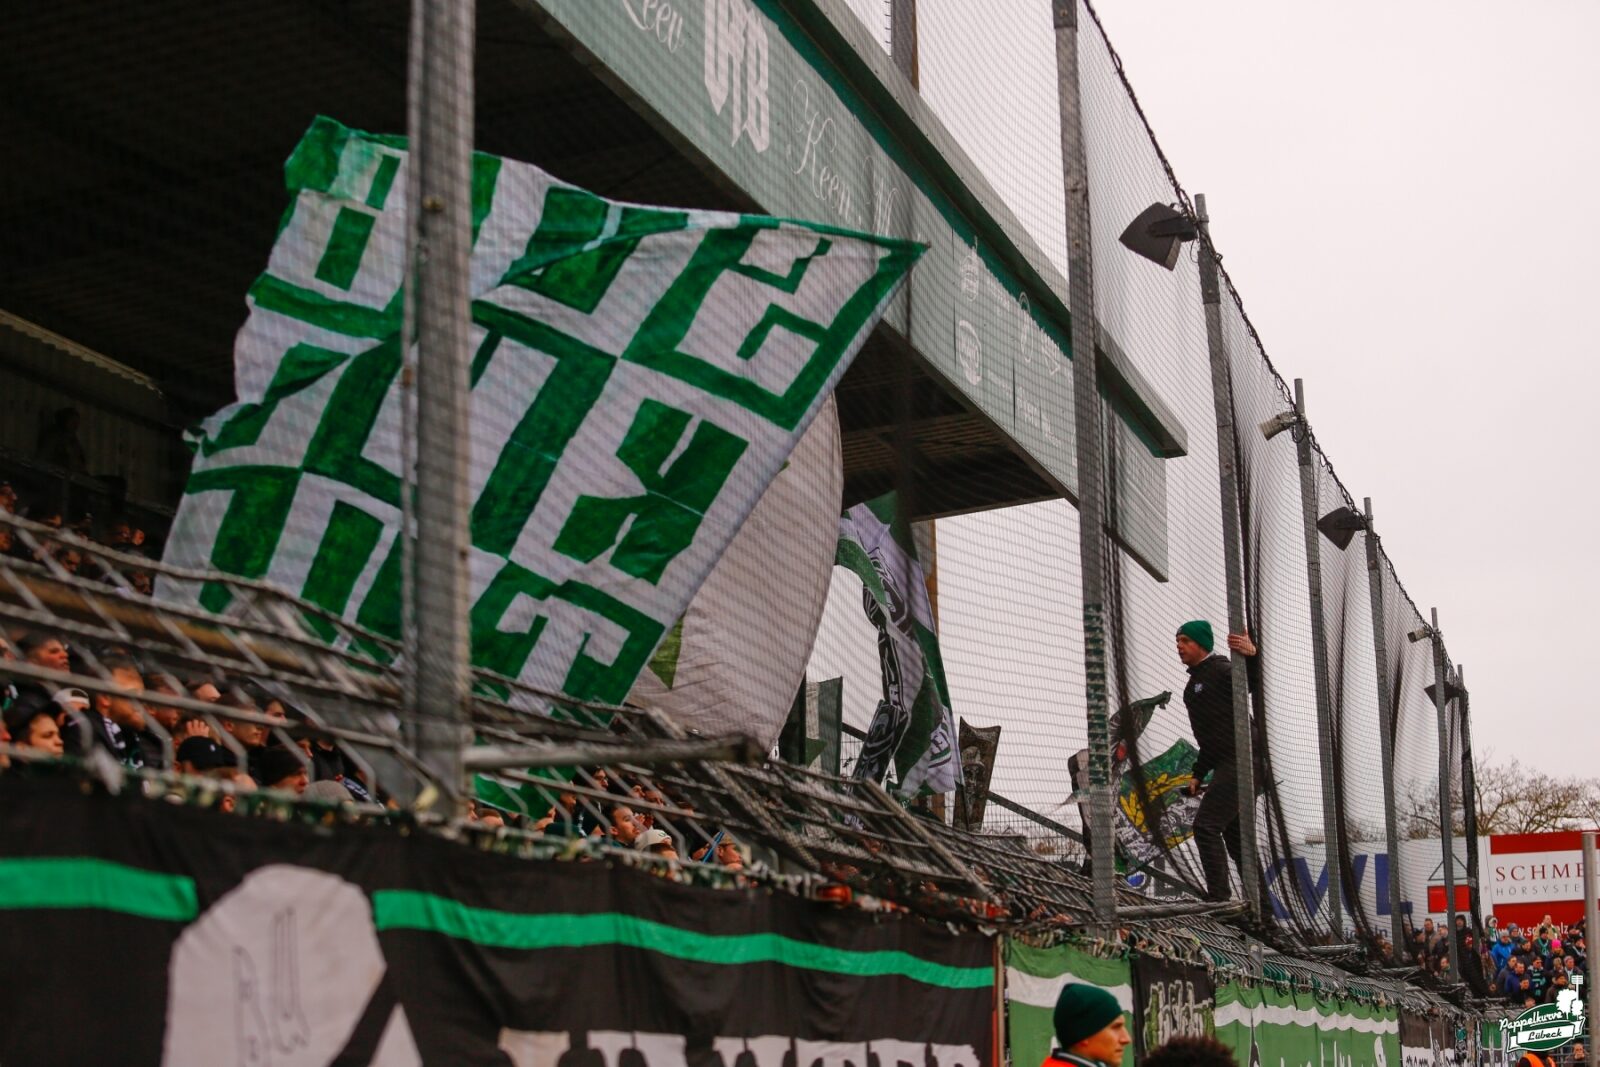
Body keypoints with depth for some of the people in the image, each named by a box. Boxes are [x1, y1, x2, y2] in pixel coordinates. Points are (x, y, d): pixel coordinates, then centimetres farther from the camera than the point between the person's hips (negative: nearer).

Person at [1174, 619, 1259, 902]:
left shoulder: (1219, 670, -9)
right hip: (1227, 764, 10)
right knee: (1234, 833, 13)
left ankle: (1219, 897, -15)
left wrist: (1251, 656, -51)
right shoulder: (1196, 681, 20)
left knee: (1206, 826, -14)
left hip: (1240, 761, -10)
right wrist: (1199, 773, 22)